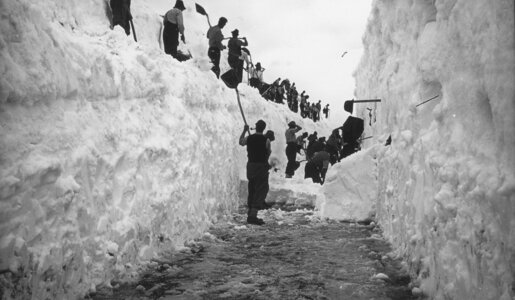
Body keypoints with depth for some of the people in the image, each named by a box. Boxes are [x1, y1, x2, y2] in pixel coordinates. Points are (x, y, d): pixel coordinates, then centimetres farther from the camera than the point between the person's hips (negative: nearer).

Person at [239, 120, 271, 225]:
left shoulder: (248, 138, -1)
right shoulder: (266, 140, -13)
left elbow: (240, 142, 19)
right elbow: (269, 153, -1)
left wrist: (244, 131, 28)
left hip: (250, 165, 5)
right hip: (262, 166, -5)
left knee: (252, 190, 17)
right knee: (261, 191, -3)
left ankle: (250, 213, 26)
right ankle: (253, 215, -13)